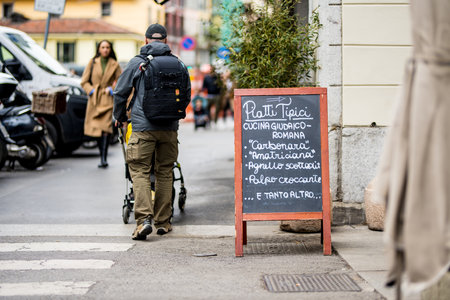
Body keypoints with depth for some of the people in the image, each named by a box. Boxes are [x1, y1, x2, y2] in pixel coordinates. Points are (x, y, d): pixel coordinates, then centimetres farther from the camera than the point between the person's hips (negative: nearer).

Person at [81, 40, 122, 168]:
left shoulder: (114, 64, 5)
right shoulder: (92, 63, 7)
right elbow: (84, 81, 9)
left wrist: (111, 89, -5)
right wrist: (91, 91, -5)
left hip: (107, 100, -2)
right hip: (94, 99, 2)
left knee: (105, 127, -16)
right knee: (97, 129, 5)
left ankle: (104, 158, -18)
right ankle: (103, 156, 21)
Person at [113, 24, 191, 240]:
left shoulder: (136, 63, 0)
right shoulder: (179, 64, 8)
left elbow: (120, 93, 4)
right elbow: (187, 95, 17)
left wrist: (119, 117, 21)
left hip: (143, 127, -3)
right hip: (170, 128, 3)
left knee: (140, 171, 0)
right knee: (165, 173, 11)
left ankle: (144, 219, -15)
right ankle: (163, 222, 16)